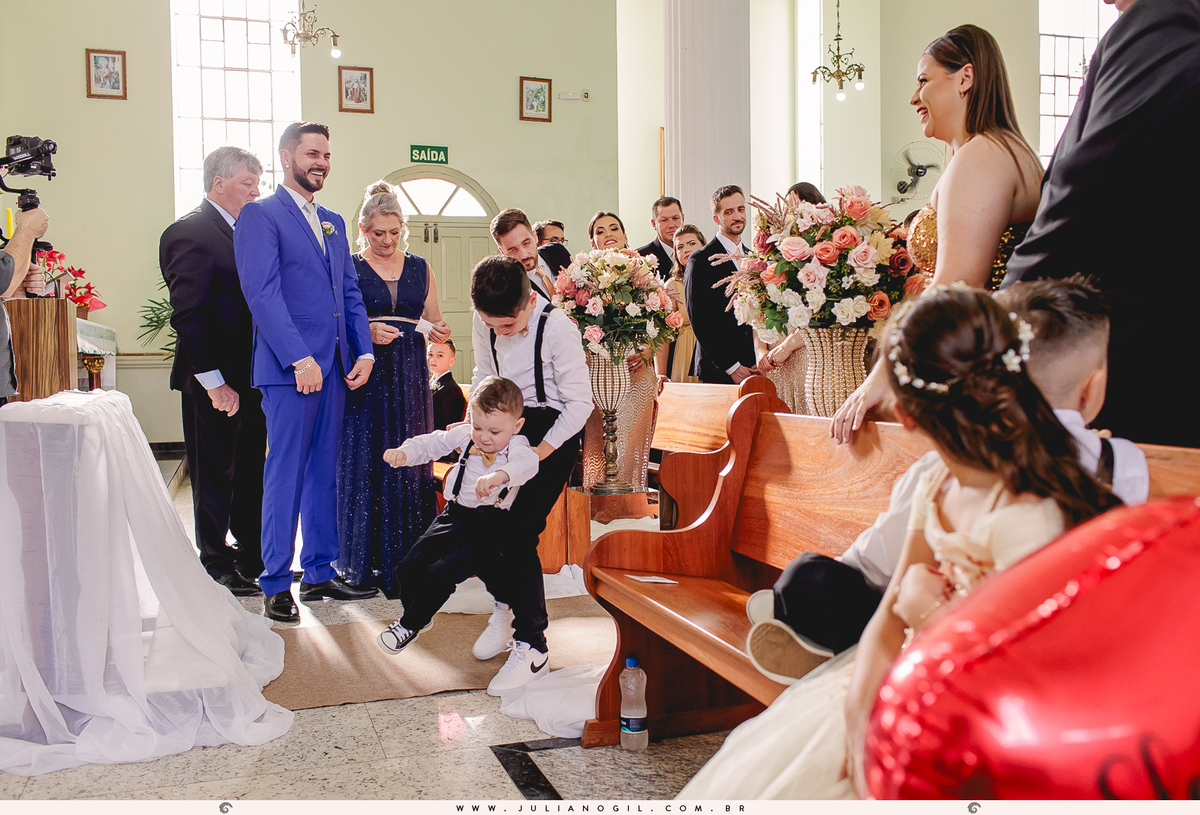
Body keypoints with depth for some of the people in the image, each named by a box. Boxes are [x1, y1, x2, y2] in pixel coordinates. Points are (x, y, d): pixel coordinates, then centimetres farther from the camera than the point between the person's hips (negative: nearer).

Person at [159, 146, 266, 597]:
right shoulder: (190, 232, -12)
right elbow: (187, 315, -18)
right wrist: (214, 382, -19)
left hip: (249, 379, 8)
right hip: (215, 383, -8)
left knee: (251, 473, 15)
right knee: (215, 475, 5)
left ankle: (253, 559, 27)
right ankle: (216, 565, 19)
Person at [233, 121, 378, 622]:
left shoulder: (333, 222, 19)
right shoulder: (260, 215, -3)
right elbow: (262, 295, -12)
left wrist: (365, 352, 5)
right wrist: (300, 359, -19)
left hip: (336, 366, 7)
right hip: (289, 367, -7)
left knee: (325, 471, 11)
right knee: (285, 473, -3)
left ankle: (320, 572, 21)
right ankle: (276, 585, 6)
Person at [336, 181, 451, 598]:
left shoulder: (419, 267, 14)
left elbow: (433, 321, 19)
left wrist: (436, 329, -3)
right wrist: (365, 333, -17)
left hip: (410, 376, 3)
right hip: (366, 377, -3)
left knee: (410, 460, 1)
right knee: (365, 462, -4)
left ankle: (407, 559, 10)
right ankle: (366, 561, 6)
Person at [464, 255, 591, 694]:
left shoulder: (557, 327, -21)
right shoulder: (483, 322, -5)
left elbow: (580, 401, -16)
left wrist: (540, 452, -20)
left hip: (553, 428, -6)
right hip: (506, 421, 6)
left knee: (518, 534, -14)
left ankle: (530, 646, -2)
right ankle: (505, 602, 27)